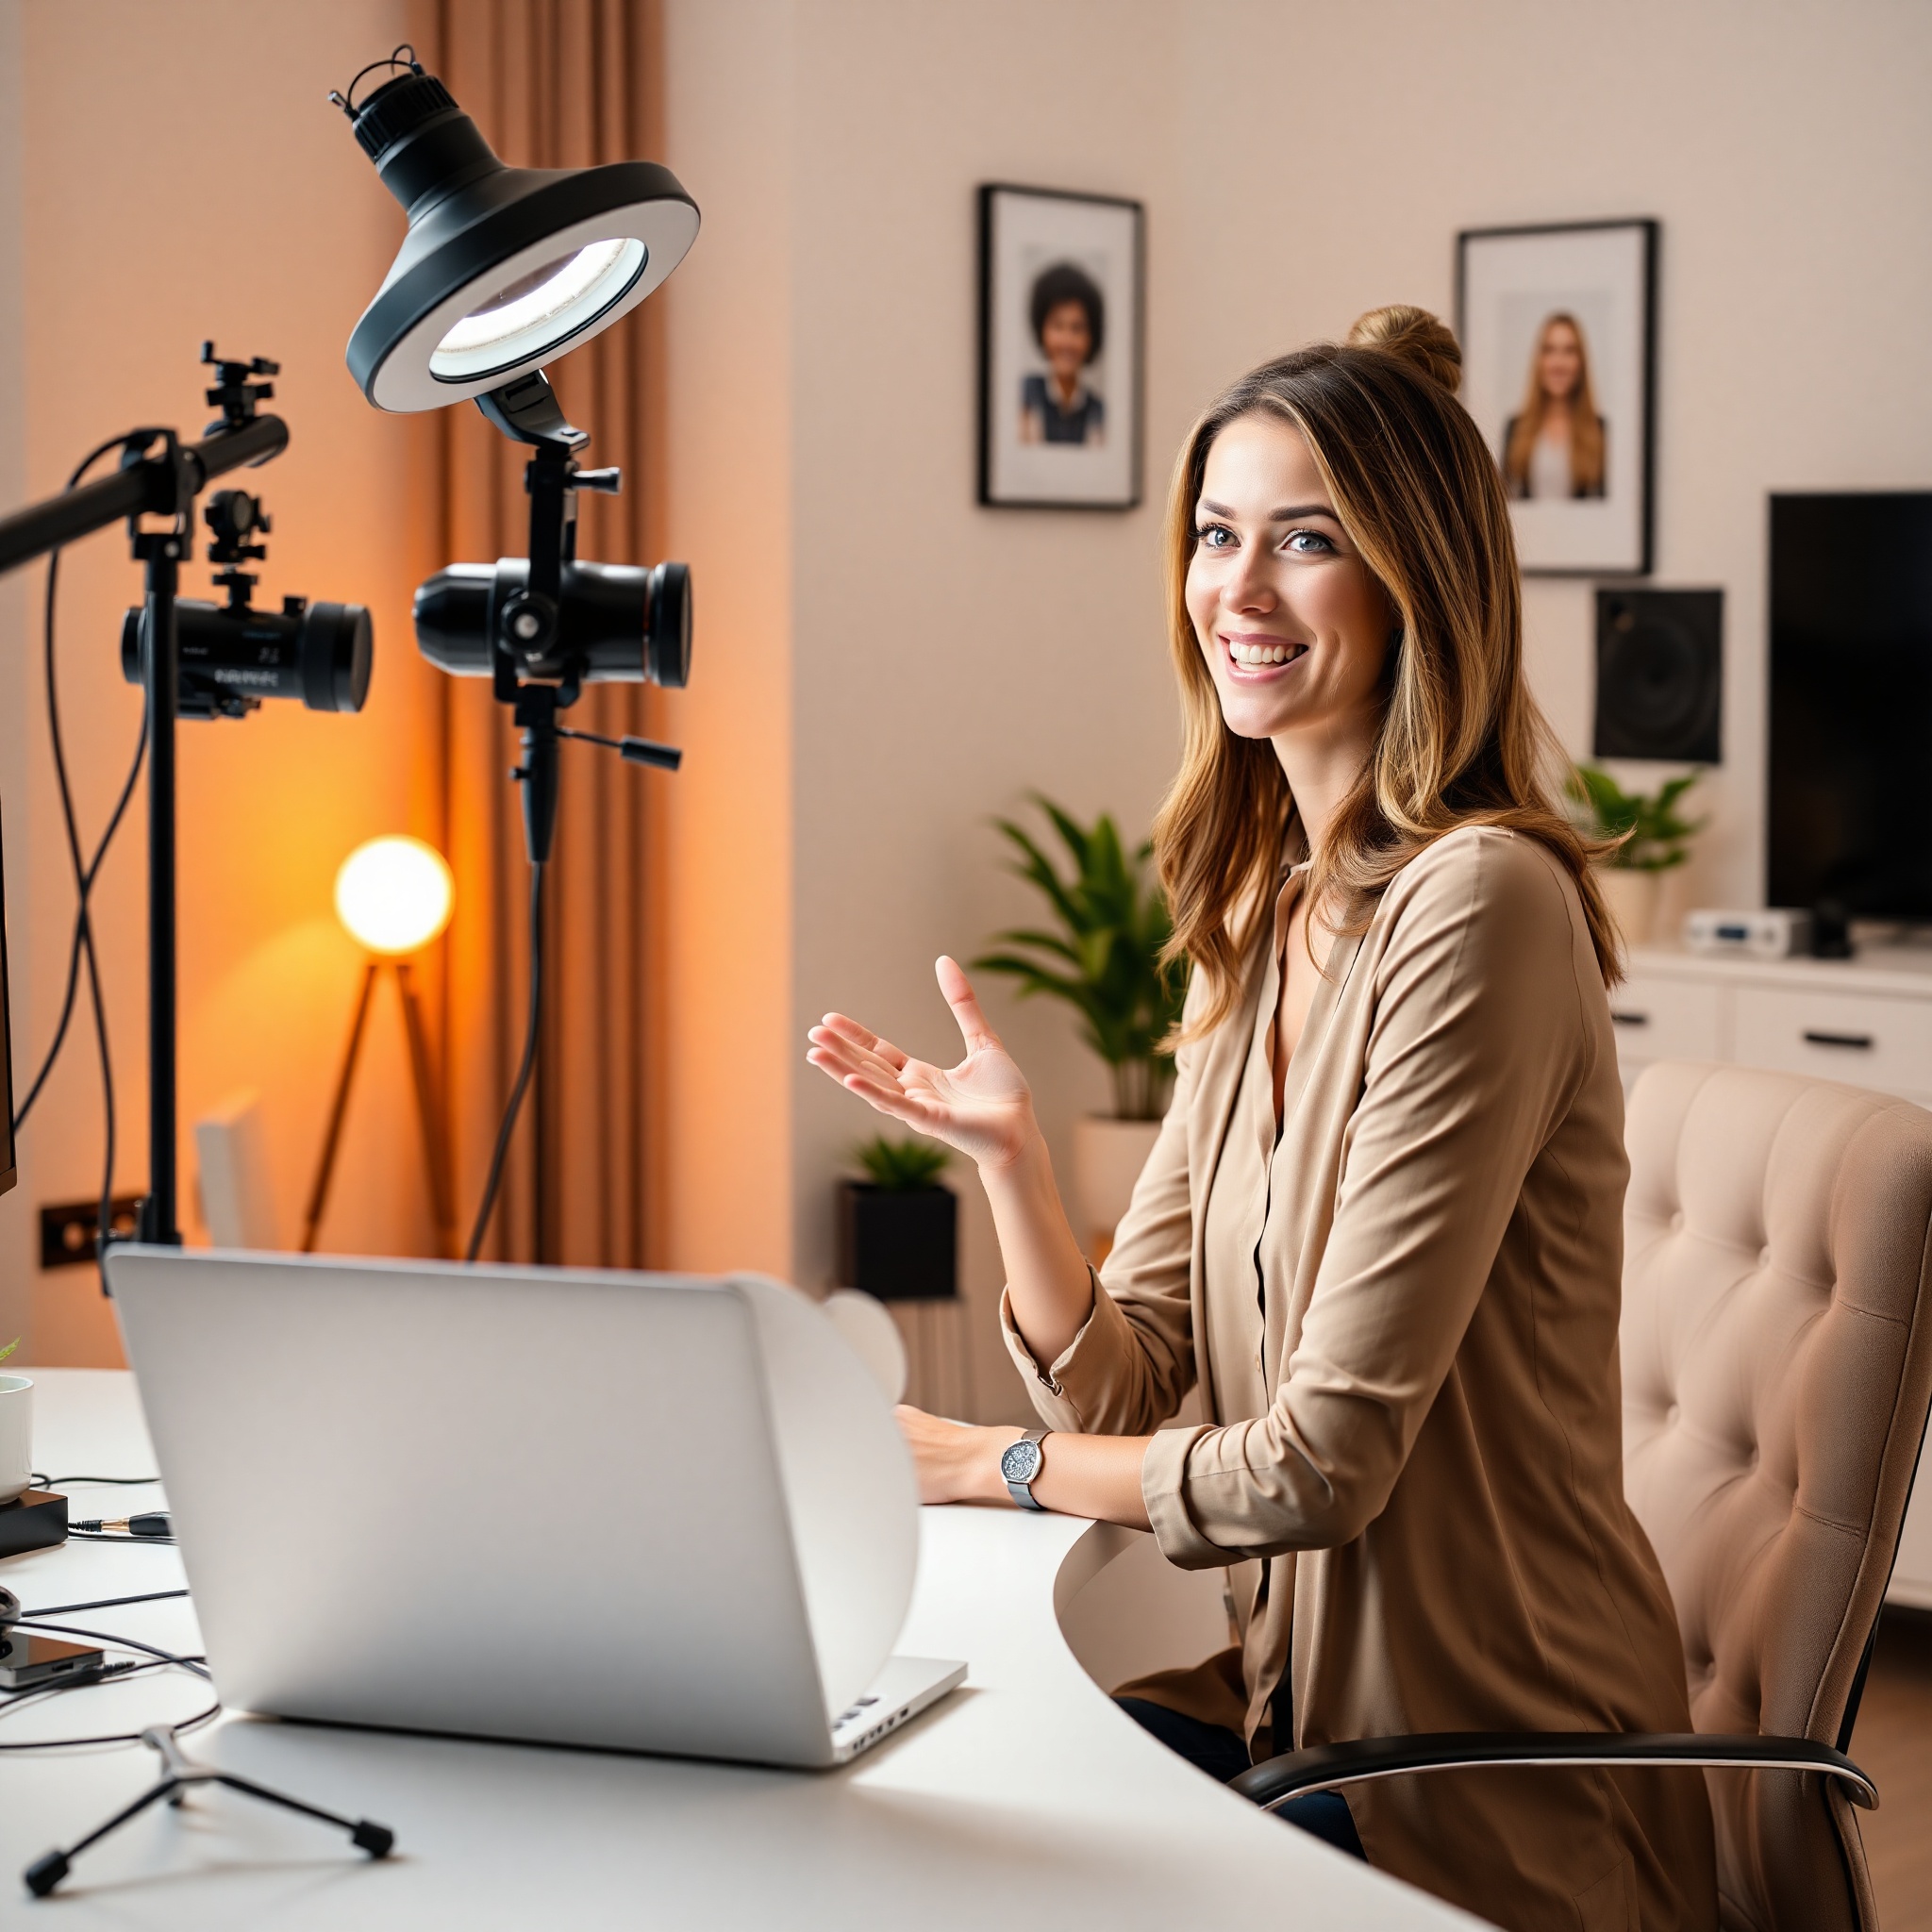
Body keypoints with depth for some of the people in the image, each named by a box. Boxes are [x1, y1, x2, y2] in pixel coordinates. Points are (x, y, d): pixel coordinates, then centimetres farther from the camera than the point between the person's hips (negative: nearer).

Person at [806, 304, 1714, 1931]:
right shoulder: (1265, 917, 7)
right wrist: (1010, 1155, -11)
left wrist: (983, 1463, -6)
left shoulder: (1479, 905, -20)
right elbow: (1123, 1387, 6)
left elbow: (1324, 1461, -20)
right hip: (1305, 1704, 7)